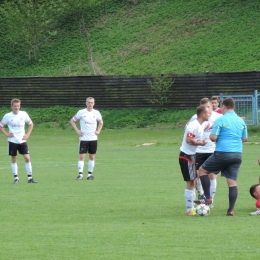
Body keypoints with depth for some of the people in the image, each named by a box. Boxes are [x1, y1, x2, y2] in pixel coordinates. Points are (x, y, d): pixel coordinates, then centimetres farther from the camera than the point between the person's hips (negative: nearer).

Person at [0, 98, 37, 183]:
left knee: (27, 158, -7)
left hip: (22, 141, 1)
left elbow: (31, 124, 13)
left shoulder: (24, 114, -1)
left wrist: (28, 134, 3)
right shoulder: (7, 116, -5)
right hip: (12, 141, -1)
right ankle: (16, 178, 12)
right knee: (14, 159, 4)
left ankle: (30, 178, -2)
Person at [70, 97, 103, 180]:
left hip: (93, 138, 3)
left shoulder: (96, 113, 4)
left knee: (92, 156, 6)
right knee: (82, 156, -9)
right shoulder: (81, 112, -4)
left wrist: (98, 131, 7)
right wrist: (77, 131, -5)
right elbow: (72, 121, 5)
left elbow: (101, 122, 22)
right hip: (83, 138, -3)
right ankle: (80, 174, -10)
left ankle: (90, 174, 13)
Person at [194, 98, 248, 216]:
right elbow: (245, 138, 16)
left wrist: (210, 136, 10)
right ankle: (231, 210, 1)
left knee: (202, 170, 13)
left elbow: (213, 137, -12)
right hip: (237, 154, 5)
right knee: (232, 181, 5)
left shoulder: (221, 120, -8)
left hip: (222, 153, -5)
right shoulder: (241, 121, 9)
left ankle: (208, 198, 7)